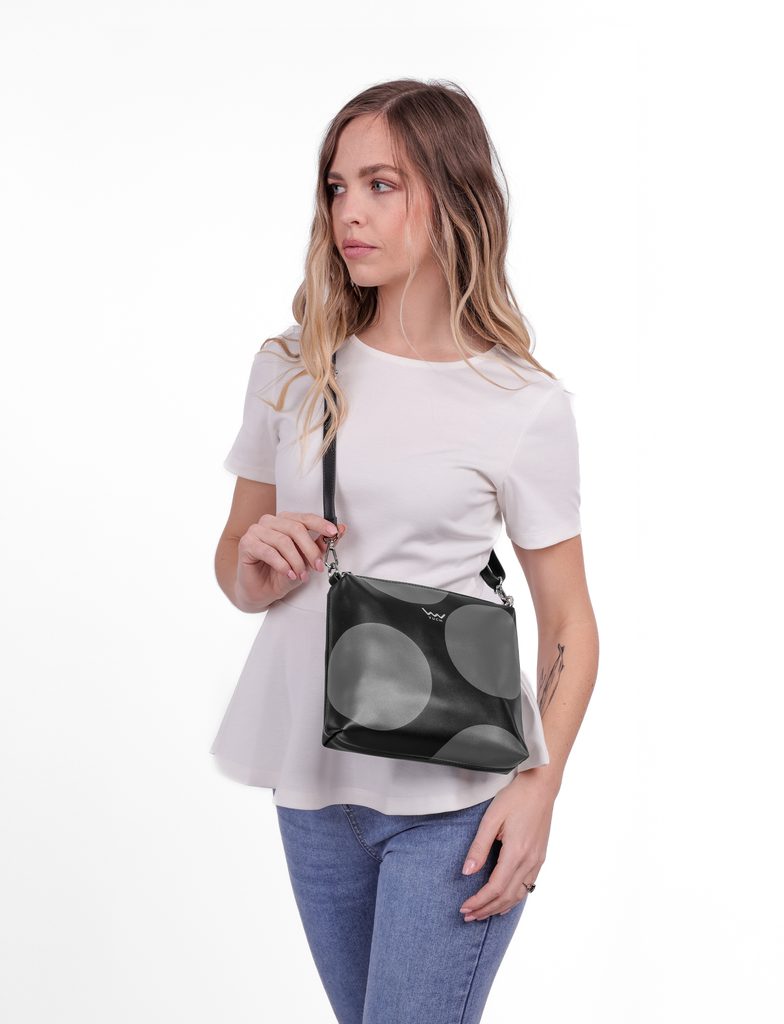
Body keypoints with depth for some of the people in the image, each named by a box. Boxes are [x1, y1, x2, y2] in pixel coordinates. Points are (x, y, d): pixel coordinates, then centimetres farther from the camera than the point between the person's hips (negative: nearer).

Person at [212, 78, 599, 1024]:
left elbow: (568, 621, -2)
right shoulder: (289, 369, 3)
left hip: (455, 797, -4)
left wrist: (540, 786, -13)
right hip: (311, 784, 4)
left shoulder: (526, 405, -7)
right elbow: (235, 569, 11)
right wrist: (256, 566, -12)